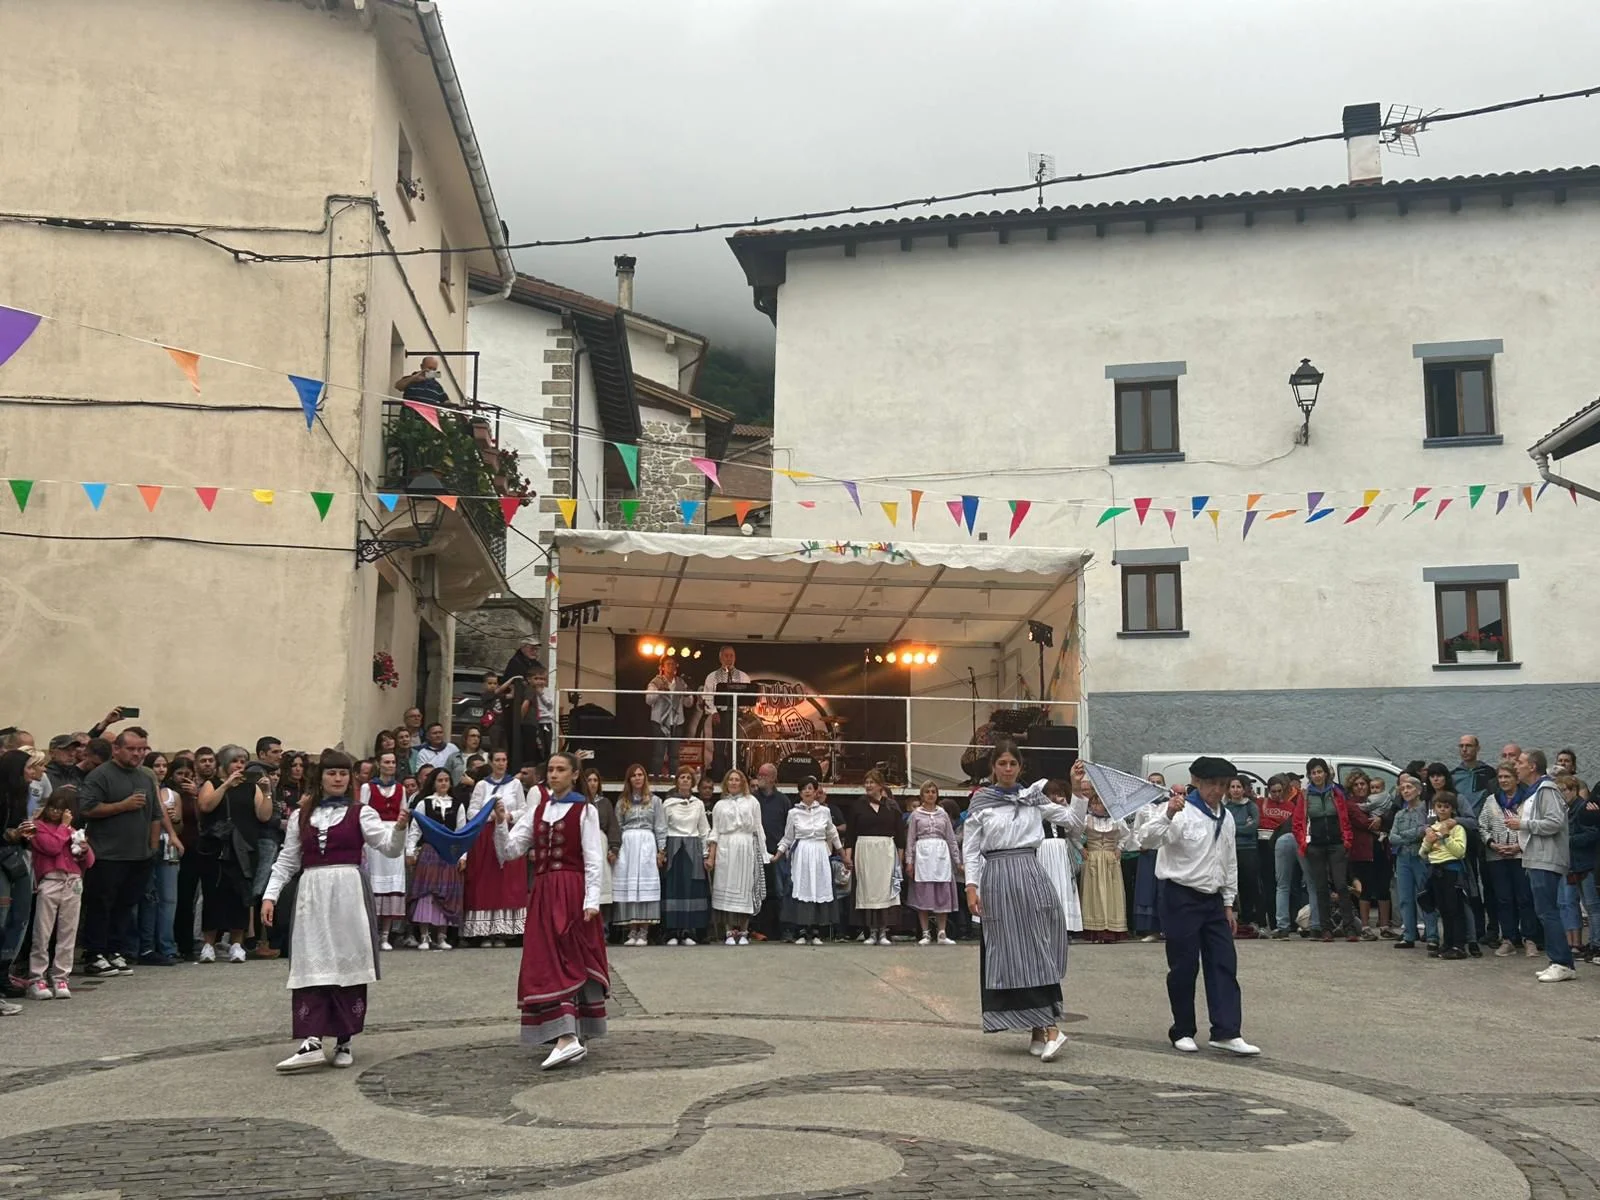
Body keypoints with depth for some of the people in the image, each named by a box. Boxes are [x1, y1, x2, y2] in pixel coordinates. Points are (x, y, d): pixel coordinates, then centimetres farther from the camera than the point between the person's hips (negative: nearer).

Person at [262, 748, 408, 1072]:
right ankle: (311, 1042, -9)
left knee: (348, 966, 1)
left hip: (348, 894, -2)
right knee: (310, 968, -5)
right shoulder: (302, 815, 12)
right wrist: (270, 895, 5)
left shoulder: (361, 813, 2)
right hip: (311, 894, 3)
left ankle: (343, 1041, 11)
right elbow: (287, 860, 14)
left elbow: (389, 848, -8)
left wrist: (400, 827, -28)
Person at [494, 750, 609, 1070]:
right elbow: (509, 851, 7)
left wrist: (591, 900, -15)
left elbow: (593, 860, -7)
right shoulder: (537, 810, 12)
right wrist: (501, 824, -10)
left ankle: (569, 1037, -7)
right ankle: (570, 1036, 12)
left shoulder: (584, 811, -3)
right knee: (548, 962, 5)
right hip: (543, 892, 5)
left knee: (552, 962, -8)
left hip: (572, 891, -5)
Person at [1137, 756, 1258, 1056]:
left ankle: (1227, 1032, 1)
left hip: (1213, 899, 7)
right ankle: (1182, 1032, 14)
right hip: (1181, 898, -6)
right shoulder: (1182, 812, -10)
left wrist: (1229, 904, 18)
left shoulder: (1225, 818, 12)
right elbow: (1147, 838, -25)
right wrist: (1168, 814, -41)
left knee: (1224, 964, 0)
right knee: (1184, 967, 0)